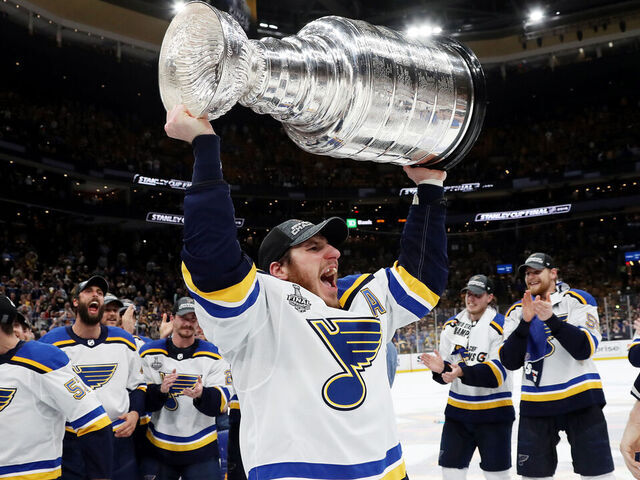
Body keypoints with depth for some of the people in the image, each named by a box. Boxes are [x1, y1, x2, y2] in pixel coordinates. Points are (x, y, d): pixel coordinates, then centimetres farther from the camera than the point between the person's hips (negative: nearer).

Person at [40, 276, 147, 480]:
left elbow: (138, 384, 16)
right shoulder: (51, 342, -3)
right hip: (70, 445, -2)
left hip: (118, 439, 2)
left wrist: (135, 413, -1)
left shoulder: (124, 341, 6)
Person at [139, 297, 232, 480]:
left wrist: (201, 394, -30)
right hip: (158, 446, 1)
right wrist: (160, 390, -23)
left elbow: (222, 402, -9)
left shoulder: (213, 355, -1)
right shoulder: (150, 353, 1)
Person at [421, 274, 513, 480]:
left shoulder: (500, 326, -12)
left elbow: (497, 373, -21)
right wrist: (440, 369, -18)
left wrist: (463, 372, -34)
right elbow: (446, 375, 6)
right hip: (458, 409, 5)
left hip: (493, 411, -5)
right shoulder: (451, 326, 5)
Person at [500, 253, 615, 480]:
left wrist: (551, 319, -27)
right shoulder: (517, 311, 7)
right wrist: (525, 322, -17)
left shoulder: (577, 300, -3)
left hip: (580, 399, -3)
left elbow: (584, 349, -16)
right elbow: (510, 362, -5)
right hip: (535, 404, 3)